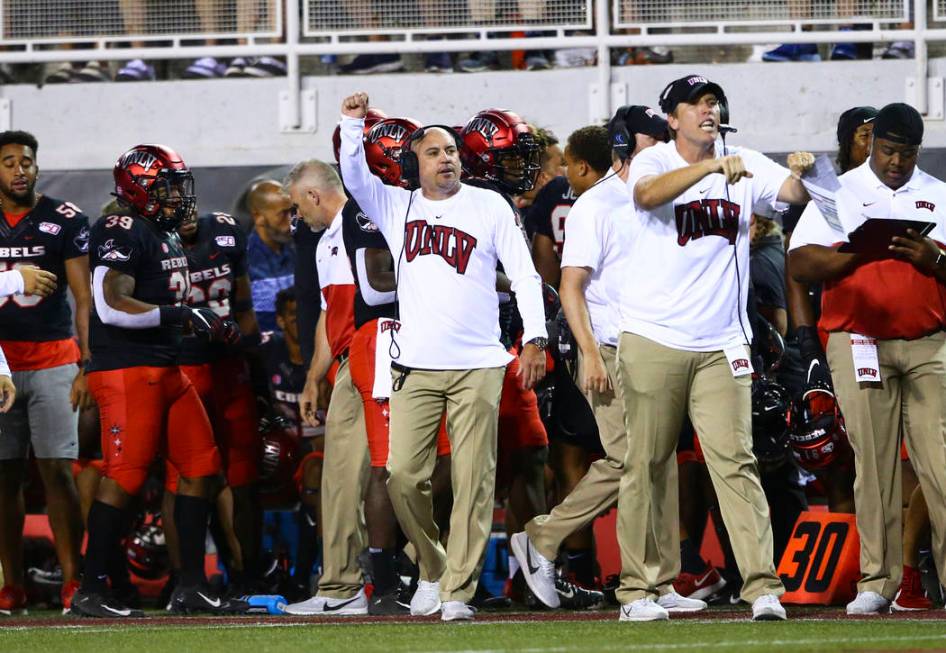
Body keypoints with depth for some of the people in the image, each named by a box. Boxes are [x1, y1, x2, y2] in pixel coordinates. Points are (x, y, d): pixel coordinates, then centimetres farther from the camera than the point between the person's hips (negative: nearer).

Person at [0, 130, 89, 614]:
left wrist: (87, 366, -8)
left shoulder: (65, 221, 1)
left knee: (57, 470, -7)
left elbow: (84, 298, 0)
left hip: (52, 360, -2)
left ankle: (72, 580, -5)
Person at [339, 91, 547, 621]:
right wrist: (353, 124, -10)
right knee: (404, 476, -6)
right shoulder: (397, 206, 13)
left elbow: (524, 274, 5)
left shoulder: (490, 207, 7)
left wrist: (535, 339, -4)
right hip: (416, 367, 2)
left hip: (477, 368, -1)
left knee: (473, 481, -5)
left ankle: (458, 590, -2)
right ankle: (433, 569, 15)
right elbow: (354, 175, 3)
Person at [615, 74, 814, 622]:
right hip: (654, 340, -2)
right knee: (647, 463, 3)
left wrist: (802, 173, -31)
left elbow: (794, 193, -8)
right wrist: (711, 167, -38)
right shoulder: (654, 162, -3)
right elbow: (646, 193, -26)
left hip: (722, 345, 2)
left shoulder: (746, 166, 7)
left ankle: (763, 586, -8)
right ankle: (639, 588, 10)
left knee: (735, 462, -4)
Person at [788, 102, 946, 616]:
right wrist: (860, 252, -15)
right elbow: (800, 264, -1)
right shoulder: (838, 193, 8)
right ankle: (877, 582, 0)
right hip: (859, 341, -1)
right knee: (872, 463, -2)